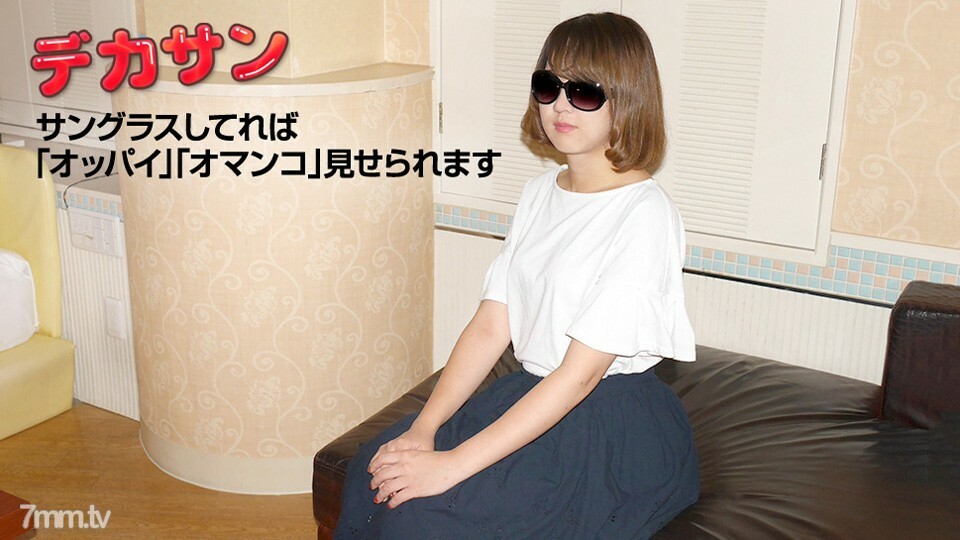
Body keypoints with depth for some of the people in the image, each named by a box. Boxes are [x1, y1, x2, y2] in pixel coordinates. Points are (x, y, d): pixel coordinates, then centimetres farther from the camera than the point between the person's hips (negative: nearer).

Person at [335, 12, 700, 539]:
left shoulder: (644, 214, -17)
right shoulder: (539, 193, 8)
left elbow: (580, 373, -22)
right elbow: (491, 326, 3)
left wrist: (454, 464, -25)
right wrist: (423, 428, -9)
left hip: (616, 433, -7)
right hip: (532, 393, 7)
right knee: (370, 472, -10)